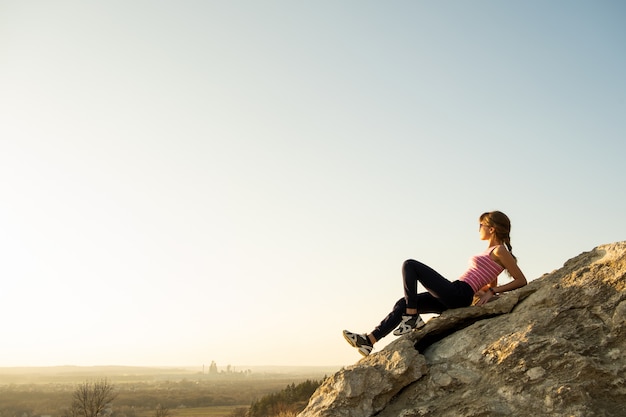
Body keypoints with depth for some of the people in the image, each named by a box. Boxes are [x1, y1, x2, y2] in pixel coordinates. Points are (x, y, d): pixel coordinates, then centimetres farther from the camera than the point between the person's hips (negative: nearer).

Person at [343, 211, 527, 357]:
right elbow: (491, 286, 26)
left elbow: (521, 281, -10)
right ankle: (369, 341, 4)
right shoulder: (491, 252, 22)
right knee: (402, 304, 6)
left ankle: (412, 317, -10)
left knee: (410, 265, -11)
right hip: (453, 297, 10)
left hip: (457, 293, -10)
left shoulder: (500, 251, -3)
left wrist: (492, 292, -13)